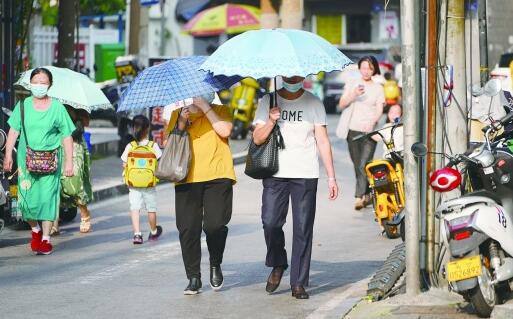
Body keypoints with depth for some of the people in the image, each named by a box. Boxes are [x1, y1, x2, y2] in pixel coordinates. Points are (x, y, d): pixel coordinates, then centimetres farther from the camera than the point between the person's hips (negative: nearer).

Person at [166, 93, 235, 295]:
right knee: (188, 229, -2)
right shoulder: (178, 115, 16)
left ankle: (215, 265, 14)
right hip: (187, 180, 3)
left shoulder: (220, 111, 8)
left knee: (215, 224, -13)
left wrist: (205, 107, -9)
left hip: (217, 177, -2)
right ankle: (193, 278, 7)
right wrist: (181, 122, -5)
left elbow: (225, 131, -11)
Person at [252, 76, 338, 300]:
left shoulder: (314, 104, 7)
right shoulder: (268, 101, 7)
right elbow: (257, 139, 5)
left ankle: (298, 283, 4)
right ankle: (277, 265, 15)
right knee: (270, 222, -12)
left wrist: (331, 177, 1)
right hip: (275, 173, 0)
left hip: (305, 175, 0)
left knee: (303, 229, -2)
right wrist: (271, 121, -14)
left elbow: (322, 141, 7)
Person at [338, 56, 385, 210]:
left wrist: (372, 122, -21)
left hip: (369, 132, -2)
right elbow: (342, 105, 3)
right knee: (357, 166, 8)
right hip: (353, 130, 2)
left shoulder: (378, 88, 8)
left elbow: (379, 110, -1)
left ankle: (359, 197, -19)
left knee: (364, 165, -14)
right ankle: (366, 195, 23)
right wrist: (353, 95, -16)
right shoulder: (352, 85, 11)